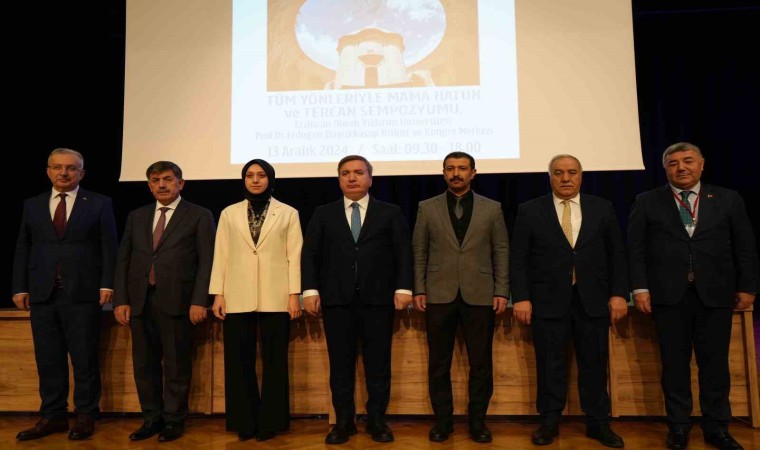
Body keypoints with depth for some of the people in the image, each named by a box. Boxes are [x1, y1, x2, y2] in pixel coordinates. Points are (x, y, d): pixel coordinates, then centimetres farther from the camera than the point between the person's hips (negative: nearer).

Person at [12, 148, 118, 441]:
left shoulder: (99, 204, 3)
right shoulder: (32, 205, 12)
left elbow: (109, 247, -1)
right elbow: (22, 249, 11)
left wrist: (107, 284, -9)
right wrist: (20, 288, 4)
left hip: (83, 294, -3)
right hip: (42, 295, 3)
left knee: (84, 359, 4)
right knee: (48, 360, 9)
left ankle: (85, 416, 15)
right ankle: (53, 416, 21)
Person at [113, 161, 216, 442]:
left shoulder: (199, 216, 2)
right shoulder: (137, 216, 16)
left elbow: (206, 261, -4)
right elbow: (123, 259, 13)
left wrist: (199, 301, -12)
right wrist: (121, 300, 4)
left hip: (176, 301, -4)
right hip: (140, 301, 4)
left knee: (176, 365, 4)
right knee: (144, 364, 10)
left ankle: (174, 420, 18)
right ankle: (151, 419, 25)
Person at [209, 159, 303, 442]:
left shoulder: (288, 213, 6)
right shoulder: (229, 213, 11)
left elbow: (294, 256, 1)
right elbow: (221, 255, 8)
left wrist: (294, 294, -6)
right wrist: (218, 293, 1)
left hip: (275, 298, -1)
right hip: (238, 298, 2)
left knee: (274, 361, 4)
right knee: (239, 362, 6)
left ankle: (270, 422, 16)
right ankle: (245, 422, 19)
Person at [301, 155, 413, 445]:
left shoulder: (390, 213, 10)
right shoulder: (323, 214, 12)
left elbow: (403, 253, 4)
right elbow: (310, 254, 6)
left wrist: (403, 288, -8)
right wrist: (310, 290, -5)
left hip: (378, 299, 0)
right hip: (337, 300, 1)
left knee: (378, 364, 6)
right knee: (340, 364, 6)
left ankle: (377, 420, 19)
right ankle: (344, 421, 19)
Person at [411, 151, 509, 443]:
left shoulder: (492, 208, 6)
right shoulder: (427, 208, 6)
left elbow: (501, 252, 5)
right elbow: (419, 252, 5)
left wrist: (501, 292, -1)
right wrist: (419, 290, -1)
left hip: (480, 296, 0)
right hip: (439, 296, 0)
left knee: (481, 364, 7)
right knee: (439, 364, 7)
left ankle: (477, 419, 23)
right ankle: (443, 419, 21)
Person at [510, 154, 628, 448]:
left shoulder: (602, 209, 8)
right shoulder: (530, 211, 2)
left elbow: (617, 254, 9)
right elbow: (518, 259, 0)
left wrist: (619, 293, 0)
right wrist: (521, 297, -7)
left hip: (593, 300, 2)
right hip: (548, 300, -1)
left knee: (594, 364, 9)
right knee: (550, 365, 6)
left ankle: (598, 423, 25)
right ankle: (550, 422, 20)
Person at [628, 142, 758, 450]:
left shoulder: (728, 200, 8)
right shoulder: (647, 202, 4)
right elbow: (635, 248, 0)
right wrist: (640, 287, -7)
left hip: (715, 295, 1)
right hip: (668, 296, -1)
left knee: (715, 364, 9)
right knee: (675, 364, 7)